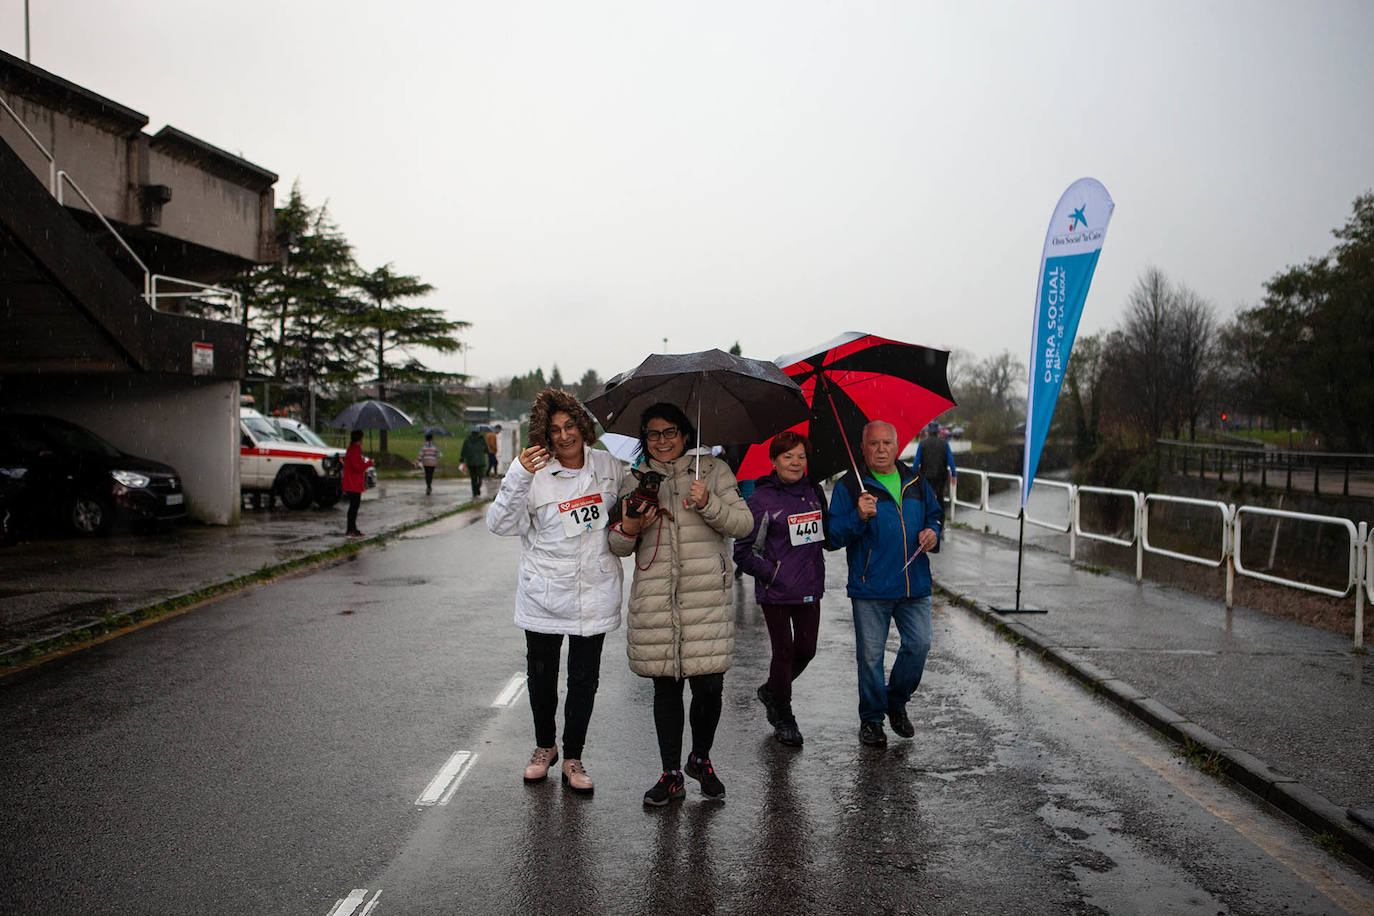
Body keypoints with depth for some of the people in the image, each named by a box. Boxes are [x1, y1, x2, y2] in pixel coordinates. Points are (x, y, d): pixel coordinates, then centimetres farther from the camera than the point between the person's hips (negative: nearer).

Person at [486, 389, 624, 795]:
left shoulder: (607, 466, 1)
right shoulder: (534, 473, -8)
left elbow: (625, 503, 21)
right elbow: (501, 524, -16)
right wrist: (518, 476, -27)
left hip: (595, 591, 2)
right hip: (544, 592, -1)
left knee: (585, 679, 8)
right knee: (540, 676, 13)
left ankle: (573, 758, 23)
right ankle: (544, 746, 36)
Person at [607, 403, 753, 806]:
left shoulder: (714, 470, 9)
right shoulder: (635, 482, 14)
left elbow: (743, 523, 2)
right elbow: (618, 546, 15)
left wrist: (708, 505, -15)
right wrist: (628, 530, -7)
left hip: (707, 594, -2)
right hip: (655, 597, 2)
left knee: (708, 685, -3)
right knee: (665, 686, 7)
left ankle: (700, 758, 24)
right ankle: (671, 774, 22)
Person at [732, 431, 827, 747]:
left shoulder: (814, 492, 8)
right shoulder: (762, 499, -8)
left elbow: (827, 536, 20)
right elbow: (742, 550, -7)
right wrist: (771, 573, -12)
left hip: (809, 587, 5)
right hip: (776, 591, -5)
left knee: (806, 650, 10)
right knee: (784, 652, 2)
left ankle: (771, 692, 38)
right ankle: (784, 719, 21)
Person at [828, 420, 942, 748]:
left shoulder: (916, 482, 11)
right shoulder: (849, 487, -1)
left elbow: (935, 516, 24)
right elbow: (834, 535, -6)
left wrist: (933, 533, 2)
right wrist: (859, 517, -23)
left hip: (915, 585, 3)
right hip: (870, 588, -3)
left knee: (919, 645, 1)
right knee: (870, 656, 2)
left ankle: (896, 701, 27)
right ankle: (871, 718, 19)